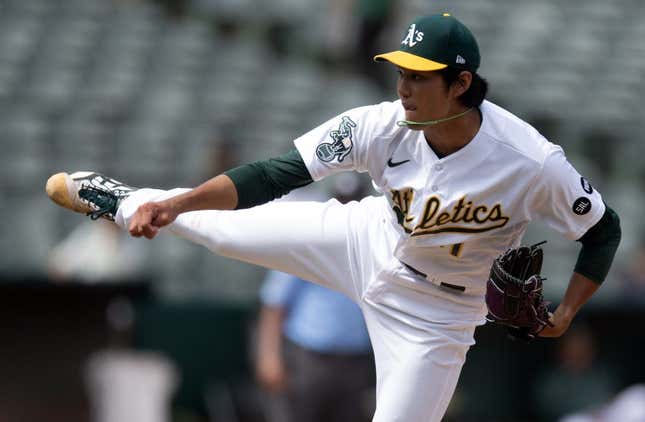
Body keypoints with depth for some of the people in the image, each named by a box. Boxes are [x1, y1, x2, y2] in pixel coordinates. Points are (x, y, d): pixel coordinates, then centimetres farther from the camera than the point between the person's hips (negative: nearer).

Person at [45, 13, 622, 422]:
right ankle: (122, 201, 43)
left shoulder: (532, 165, -34)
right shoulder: (383, 127, -26)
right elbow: (276, 175, -25)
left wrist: (566, 313, -25)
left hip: (432, 311, -3)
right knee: (222, 225, 11)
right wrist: (176, 204, -33)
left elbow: (603, 231, -18)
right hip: (367, 240, 3)